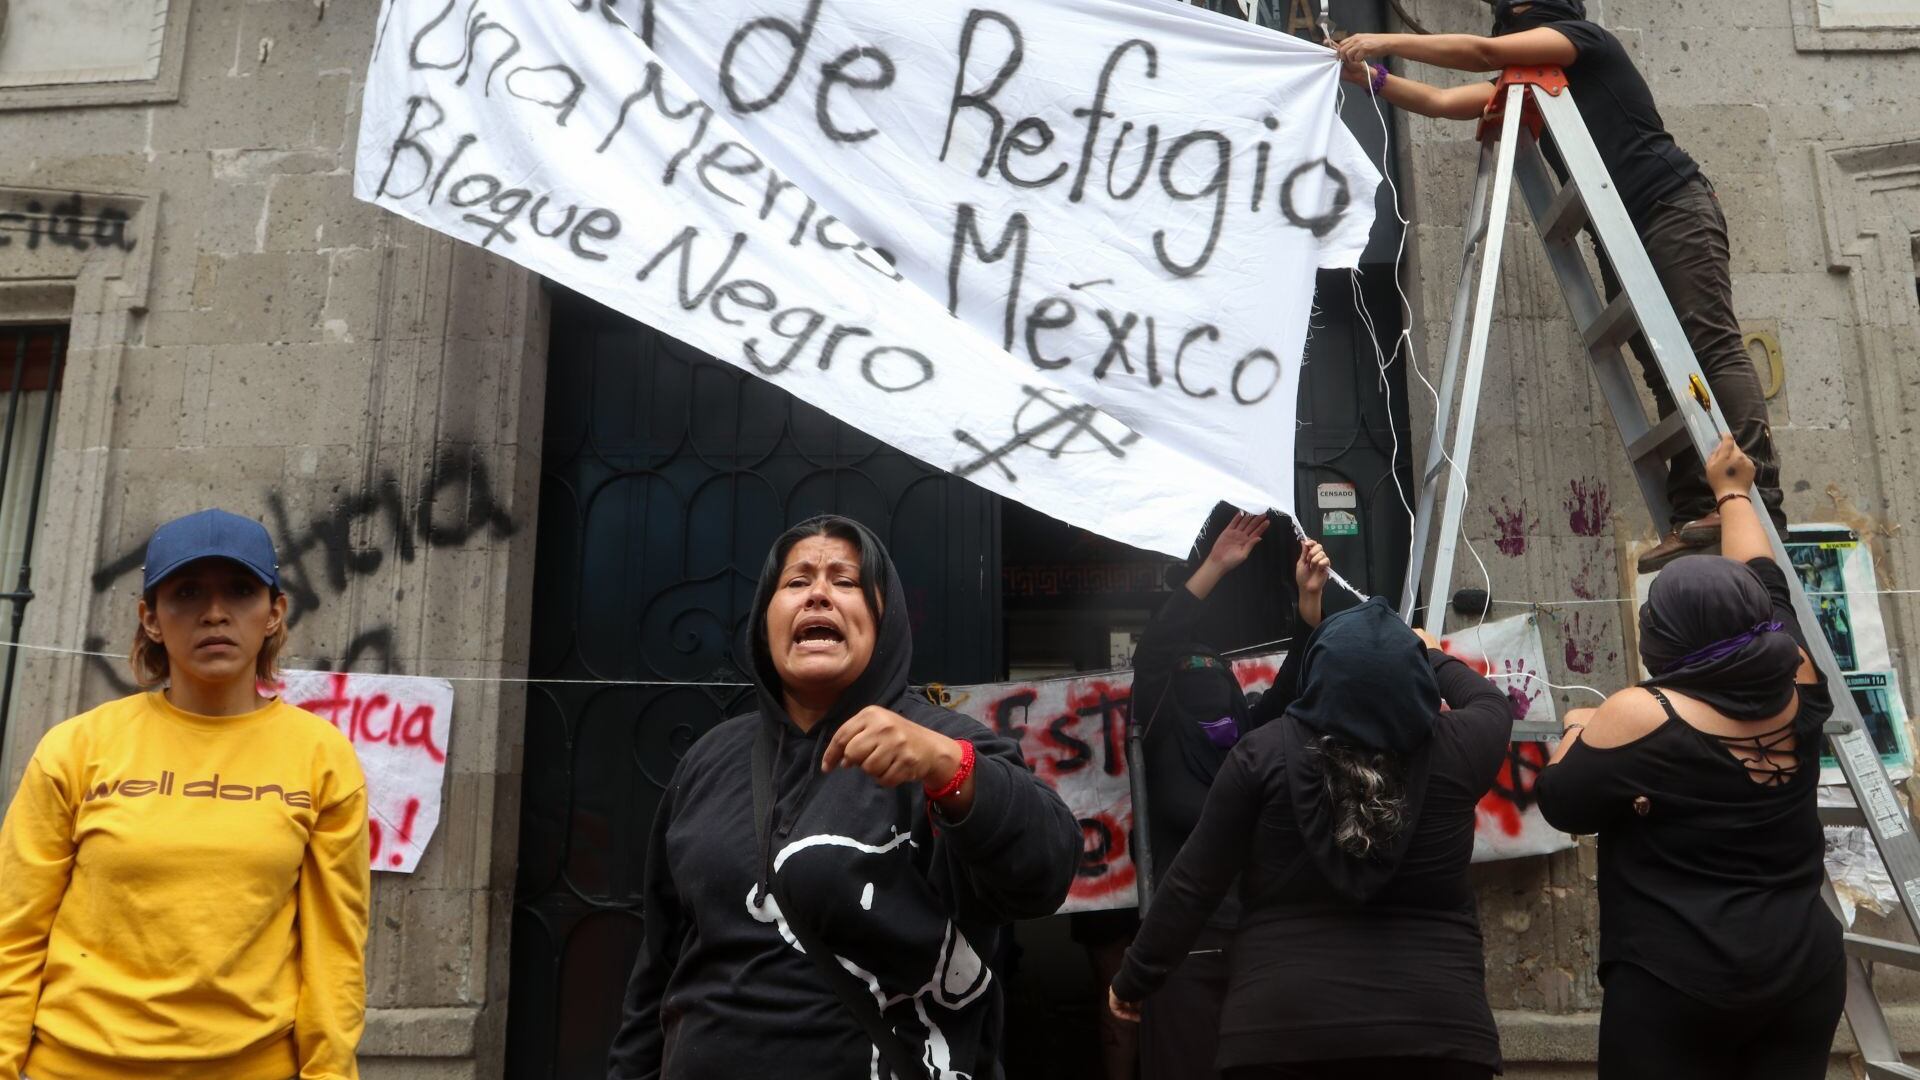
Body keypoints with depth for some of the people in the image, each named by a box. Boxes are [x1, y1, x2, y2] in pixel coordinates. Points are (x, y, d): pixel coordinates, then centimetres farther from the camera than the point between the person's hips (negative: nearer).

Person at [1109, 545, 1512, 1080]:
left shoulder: (1262, 753, -8)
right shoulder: (1452, 752, -4)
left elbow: (1192, 884, -4)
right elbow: (1493, 704, 21)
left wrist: (1135, 979, 8)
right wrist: (1434, 656, 39)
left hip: (1282, 1024, -1)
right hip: (1436, 1027, 1)